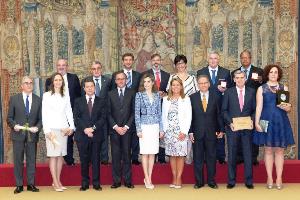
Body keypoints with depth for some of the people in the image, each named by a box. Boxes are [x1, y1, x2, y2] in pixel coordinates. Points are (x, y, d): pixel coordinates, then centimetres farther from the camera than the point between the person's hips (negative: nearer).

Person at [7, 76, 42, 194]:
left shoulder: (38, 100, 6)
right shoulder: (14, 99, 3)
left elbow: (40, 118, 5)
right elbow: (9, 117, 3)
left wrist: (37, 127, -12)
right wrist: (14, 125, -15)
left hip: (32, 135, 1)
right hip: (18, 134, -1)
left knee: (31, 160, 7)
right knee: (18, 160, 5)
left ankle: (31, 184, 16)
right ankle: (19, 185, 13)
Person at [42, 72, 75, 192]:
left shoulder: (65, 97, 13)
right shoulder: (47, 95, 2)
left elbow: (69, 112, 12)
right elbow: (44, 114, -1)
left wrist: (71, 127, 1)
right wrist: (47, 130, -8)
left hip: (64, 129, 4)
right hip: (52, 128, -3)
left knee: (61, 155, 3)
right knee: (53, 155, -6)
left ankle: (58, 181, 9)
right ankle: (55, 183, -3)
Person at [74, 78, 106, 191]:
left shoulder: (101, 102, 9)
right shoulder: (78, 102, 10)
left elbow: (103, 118, 1)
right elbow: (76, 118, 1)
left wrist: (93, 128, -13)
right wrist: (85, 129, -13)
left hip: (97, 135, 0)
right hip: (82, 135, 0)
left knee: (96, 160, 3)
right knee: (84, 160, 3)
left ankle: (96, 183, 9)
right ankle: (85, 183, 11)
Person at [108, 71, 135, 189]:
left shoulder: (131, 93, 6)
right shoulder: (110, 94, 8)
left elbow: (133, 112, 2)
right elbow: (108, 113, 4)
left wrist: (126, 126, -8)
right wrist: (116, 127, -7)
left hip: (127, 129, -1)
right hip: (114, 129, 1)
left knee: (127, 155, 2)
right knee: (115, 156, 2)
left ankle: (127, 180, 7)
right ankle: (116, 181, 7)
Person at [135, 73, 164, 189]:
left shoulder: (157, 95, 9)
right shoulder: (139, 95, 0)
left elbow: (159, 112, 11)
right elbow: (137, 113, -2)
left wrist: (161, 128, 7)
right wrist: (138, 129, -8)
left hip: (155, 126, 3)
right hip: (144, 126, -3)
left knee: (152, 153, 5)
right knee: (145, 153, -2)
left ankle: (149, 178, 12)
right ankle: (147, 179, 5)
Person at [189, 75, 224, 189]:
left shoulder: (215, 97, 4)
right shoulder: (192, 97, 1)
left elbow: (218, 114, 6)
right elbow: (190, 116, 0)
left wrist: (221, 129, 3)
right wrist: (190, 132, -4)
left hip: (211, 132, 1)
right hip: (197, 132, 0)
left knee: (211, 157, 7)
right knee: (198, 158, 5)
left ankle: (211, 181, 17)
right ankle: (199, 181, 14)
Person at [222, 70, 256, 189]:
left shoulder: (251, 92, 6)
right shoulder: (228, 92, 3)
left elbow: (254, 109, 7)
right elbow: (224, 110, 3)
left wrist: (252, 120, -9)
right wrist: (230, 123, -9)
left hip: (247, 128, 1)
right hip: (232, 127, 0)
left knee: (248, 154, 4)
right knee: (232, 155, 5)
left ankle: (248, 181, 13)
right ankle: (231, 181, 13)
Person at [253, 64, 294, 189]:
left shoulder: (284, 88, 10)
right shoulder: (261, 89, 5)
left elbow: (288, 108, 9)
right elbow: (259, 107, 0)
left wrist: (286, 107, -14)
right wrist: (257, 123, -9)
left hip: (281, 122, 1)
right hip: (267, 122, -1)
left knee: (279, 150, 3)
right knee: (268, 150, 3)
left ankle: (279, 178, 8)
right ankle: (269, 178, 10)